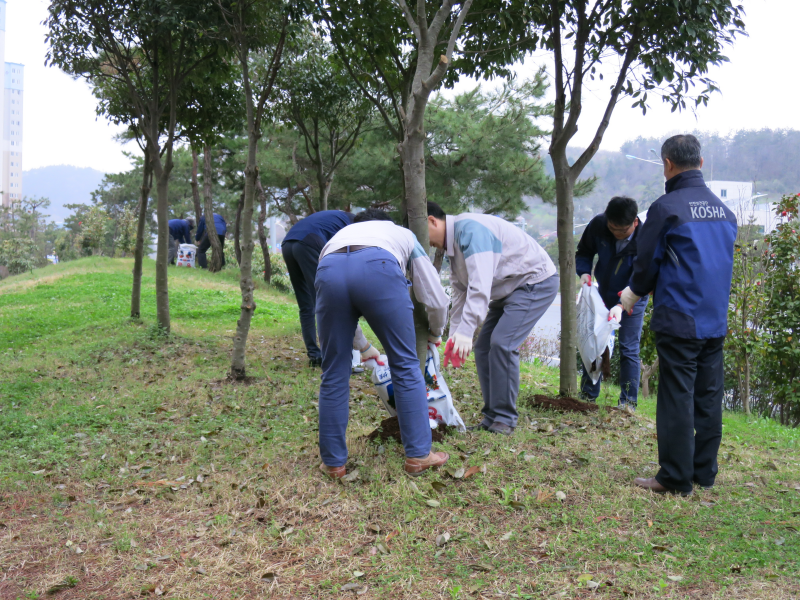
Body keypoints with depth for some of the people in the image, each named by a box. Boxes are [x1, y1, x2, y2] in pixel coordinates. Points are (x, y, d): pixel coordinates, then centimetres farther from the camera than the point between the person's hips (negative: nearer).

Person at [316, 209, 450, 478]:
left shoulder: (340, 234, 45)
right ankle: (418, 455, 16)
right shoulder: (403, 235, 39)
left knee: (334, 373, 15)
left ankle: (333, 462, 21)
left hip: (329, 271, 3)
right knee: (405, 365, 12)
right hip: (378, 268, -2)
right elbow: (436, 300, 33)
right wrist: (435, 333, 54)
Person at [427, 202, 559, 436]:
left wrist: (466, 331, -37)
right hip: (508, 289, 10)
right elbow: (461, 293, 12)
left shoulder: (469, 229, -24)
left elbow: (480, 286, -34)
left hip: (536, 282, -10)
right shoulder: (452, 244, 9)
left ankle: (505, 419, -8)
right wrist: (454, 337, 8)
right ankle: (492, 416, 11)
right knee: (483, 348, 4)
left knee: (501, 344, -20)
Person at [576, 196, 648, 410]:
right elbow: (584, 252, -2)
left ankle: (628, 402, 7)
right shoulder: (597, 225, -20)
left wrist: (621, 305, -46)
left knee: (629, 349, -4)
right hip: (602, 294, 4)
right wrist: (584, 272, -22)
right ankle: (588, 396, 19)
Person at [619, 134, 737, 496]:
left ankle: (675, 479, 5)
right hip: (716, 321, 7)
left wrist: (633, 293, 16)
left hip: (678, 321, -7)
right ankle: (704, 473, 22)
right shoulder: (724, 211, 10)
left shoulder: (666, 207, -12)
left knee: (677, 399, -1)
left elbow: (646, 263, -6)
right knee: (708, 398, 12)